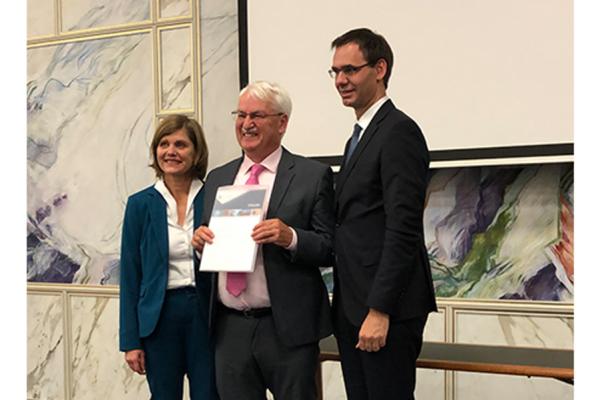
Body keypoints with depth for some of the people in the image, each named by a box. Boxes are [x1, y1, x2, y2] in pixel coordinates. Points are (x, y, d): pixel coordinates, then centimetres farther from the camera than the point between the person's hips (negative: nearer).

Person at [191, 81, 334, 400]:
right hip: (229, 329, 4)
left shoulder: (313, 176, -3)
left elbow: (330, 249, -6)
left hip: (287, 328, -4)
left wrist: (290, 238, -23)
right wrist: (200, 241, -4)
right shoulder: (216, 178, 12)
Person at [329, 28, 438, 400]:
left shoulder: (399, 131, -11)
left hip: (387, 309, -9)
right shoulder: (359, 137, 18)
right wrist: (347, 306, 15)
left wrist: (379, 311, -21)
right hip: (352, 306, 9)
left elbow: (403, 229, -18)